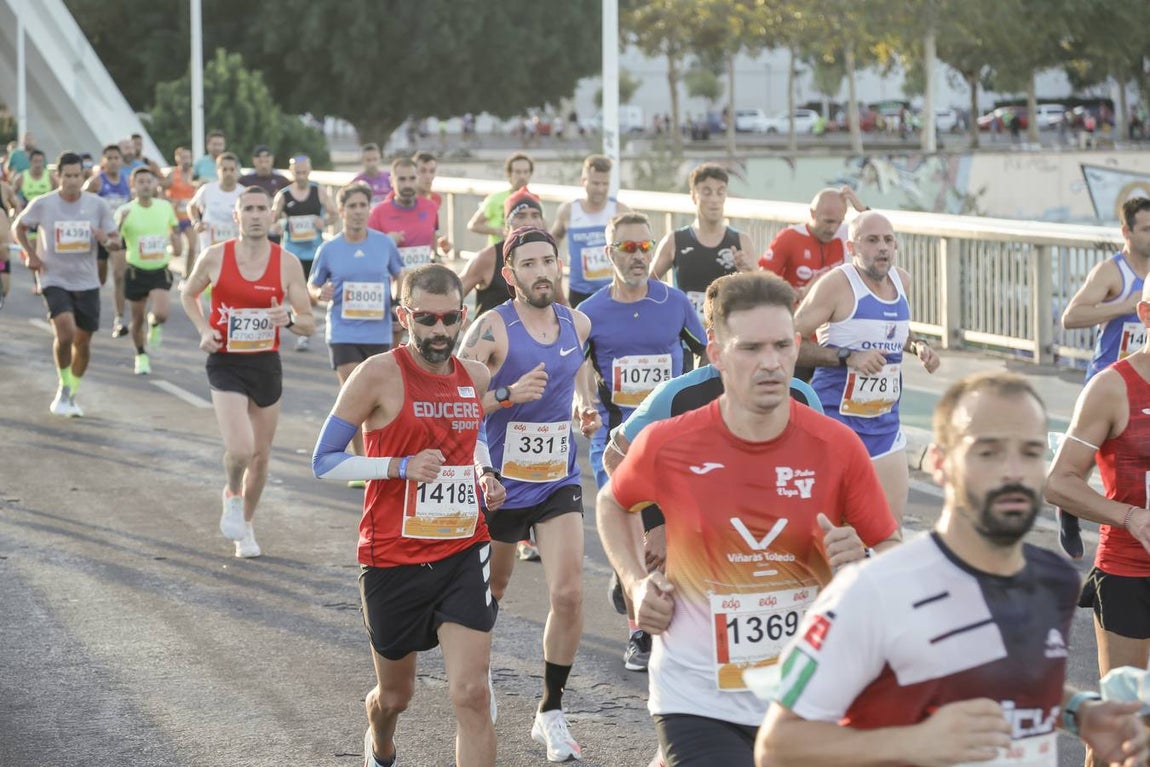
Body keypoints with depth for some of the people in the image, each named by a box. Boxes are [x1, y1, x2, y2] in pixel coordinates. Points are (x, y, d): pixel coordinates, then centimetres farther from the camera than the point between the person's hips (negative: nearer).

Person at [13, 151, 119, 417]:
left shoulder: (97, 205, -2)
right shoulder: (42, 204, -6)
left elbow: (116, 240, 5)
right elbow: (19, 227, 11)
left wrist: (106, 240, -18)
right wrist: (31, 254, -2)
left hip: (87, 282, 3)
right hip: (55, 279, -3)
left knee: (83, 341, 9)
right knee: (65, 332, -23)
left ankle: (71, 395, 29)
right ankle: (64, 389, -2)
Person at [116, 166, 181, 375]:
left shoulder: (165, 207, 0)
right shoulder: (126, 212, -11)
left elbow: (175, 228, 20)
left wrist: (177, 243, 0)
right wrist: (119, 223, -34)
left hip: (160, 271, 1)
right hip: (136, 272, -1)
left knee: (161, 314, -18)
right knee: (137, 318, 10)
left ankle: (154, 326, 19)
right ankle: (141, 356, 34)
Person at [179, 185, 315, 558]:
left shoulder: (287, 264, -4)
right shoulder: (215, 257, -6)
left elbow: (310, 324, -1)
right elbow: (188, 295, 13)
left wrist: (290, 318, -24)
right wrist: (204, 330, -5)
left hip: (267, 365, 2)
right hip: (226, 365, -2)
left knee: (261, 455, 12)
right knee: (240, 449, -20)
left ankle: (245, 525, 34)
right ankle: (232, 495, 14)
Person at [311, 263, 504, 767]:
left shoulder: (475, 377, 5)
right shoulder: (379, 376, -12)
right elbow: (324, 462, -10)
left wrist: (486, 474, 6)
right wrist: (402, 467, -22)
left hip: (465, 554, 3)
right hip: (394, 561, -3)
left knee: (472, 695, -12)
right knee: (395, 695, 16)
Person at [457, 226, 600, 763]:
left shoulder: (578, 324, 1)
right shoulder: (492, 328, -16)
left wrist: (582, 407, 4)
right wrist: (510, 394, -33)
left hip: (559, 482, 3)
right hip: (500, 482, -3)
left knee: (568, 594, -11)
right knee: (490, 590, 16)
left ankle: (551, 713, 2)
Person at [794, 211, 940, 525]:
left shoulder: (902, 280, 9)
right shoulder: (837, 284, -13)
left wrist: (917, 345, 7)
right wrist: (848, 358, -24)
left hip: (885, 422, 7)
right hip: (836, 417, -7)